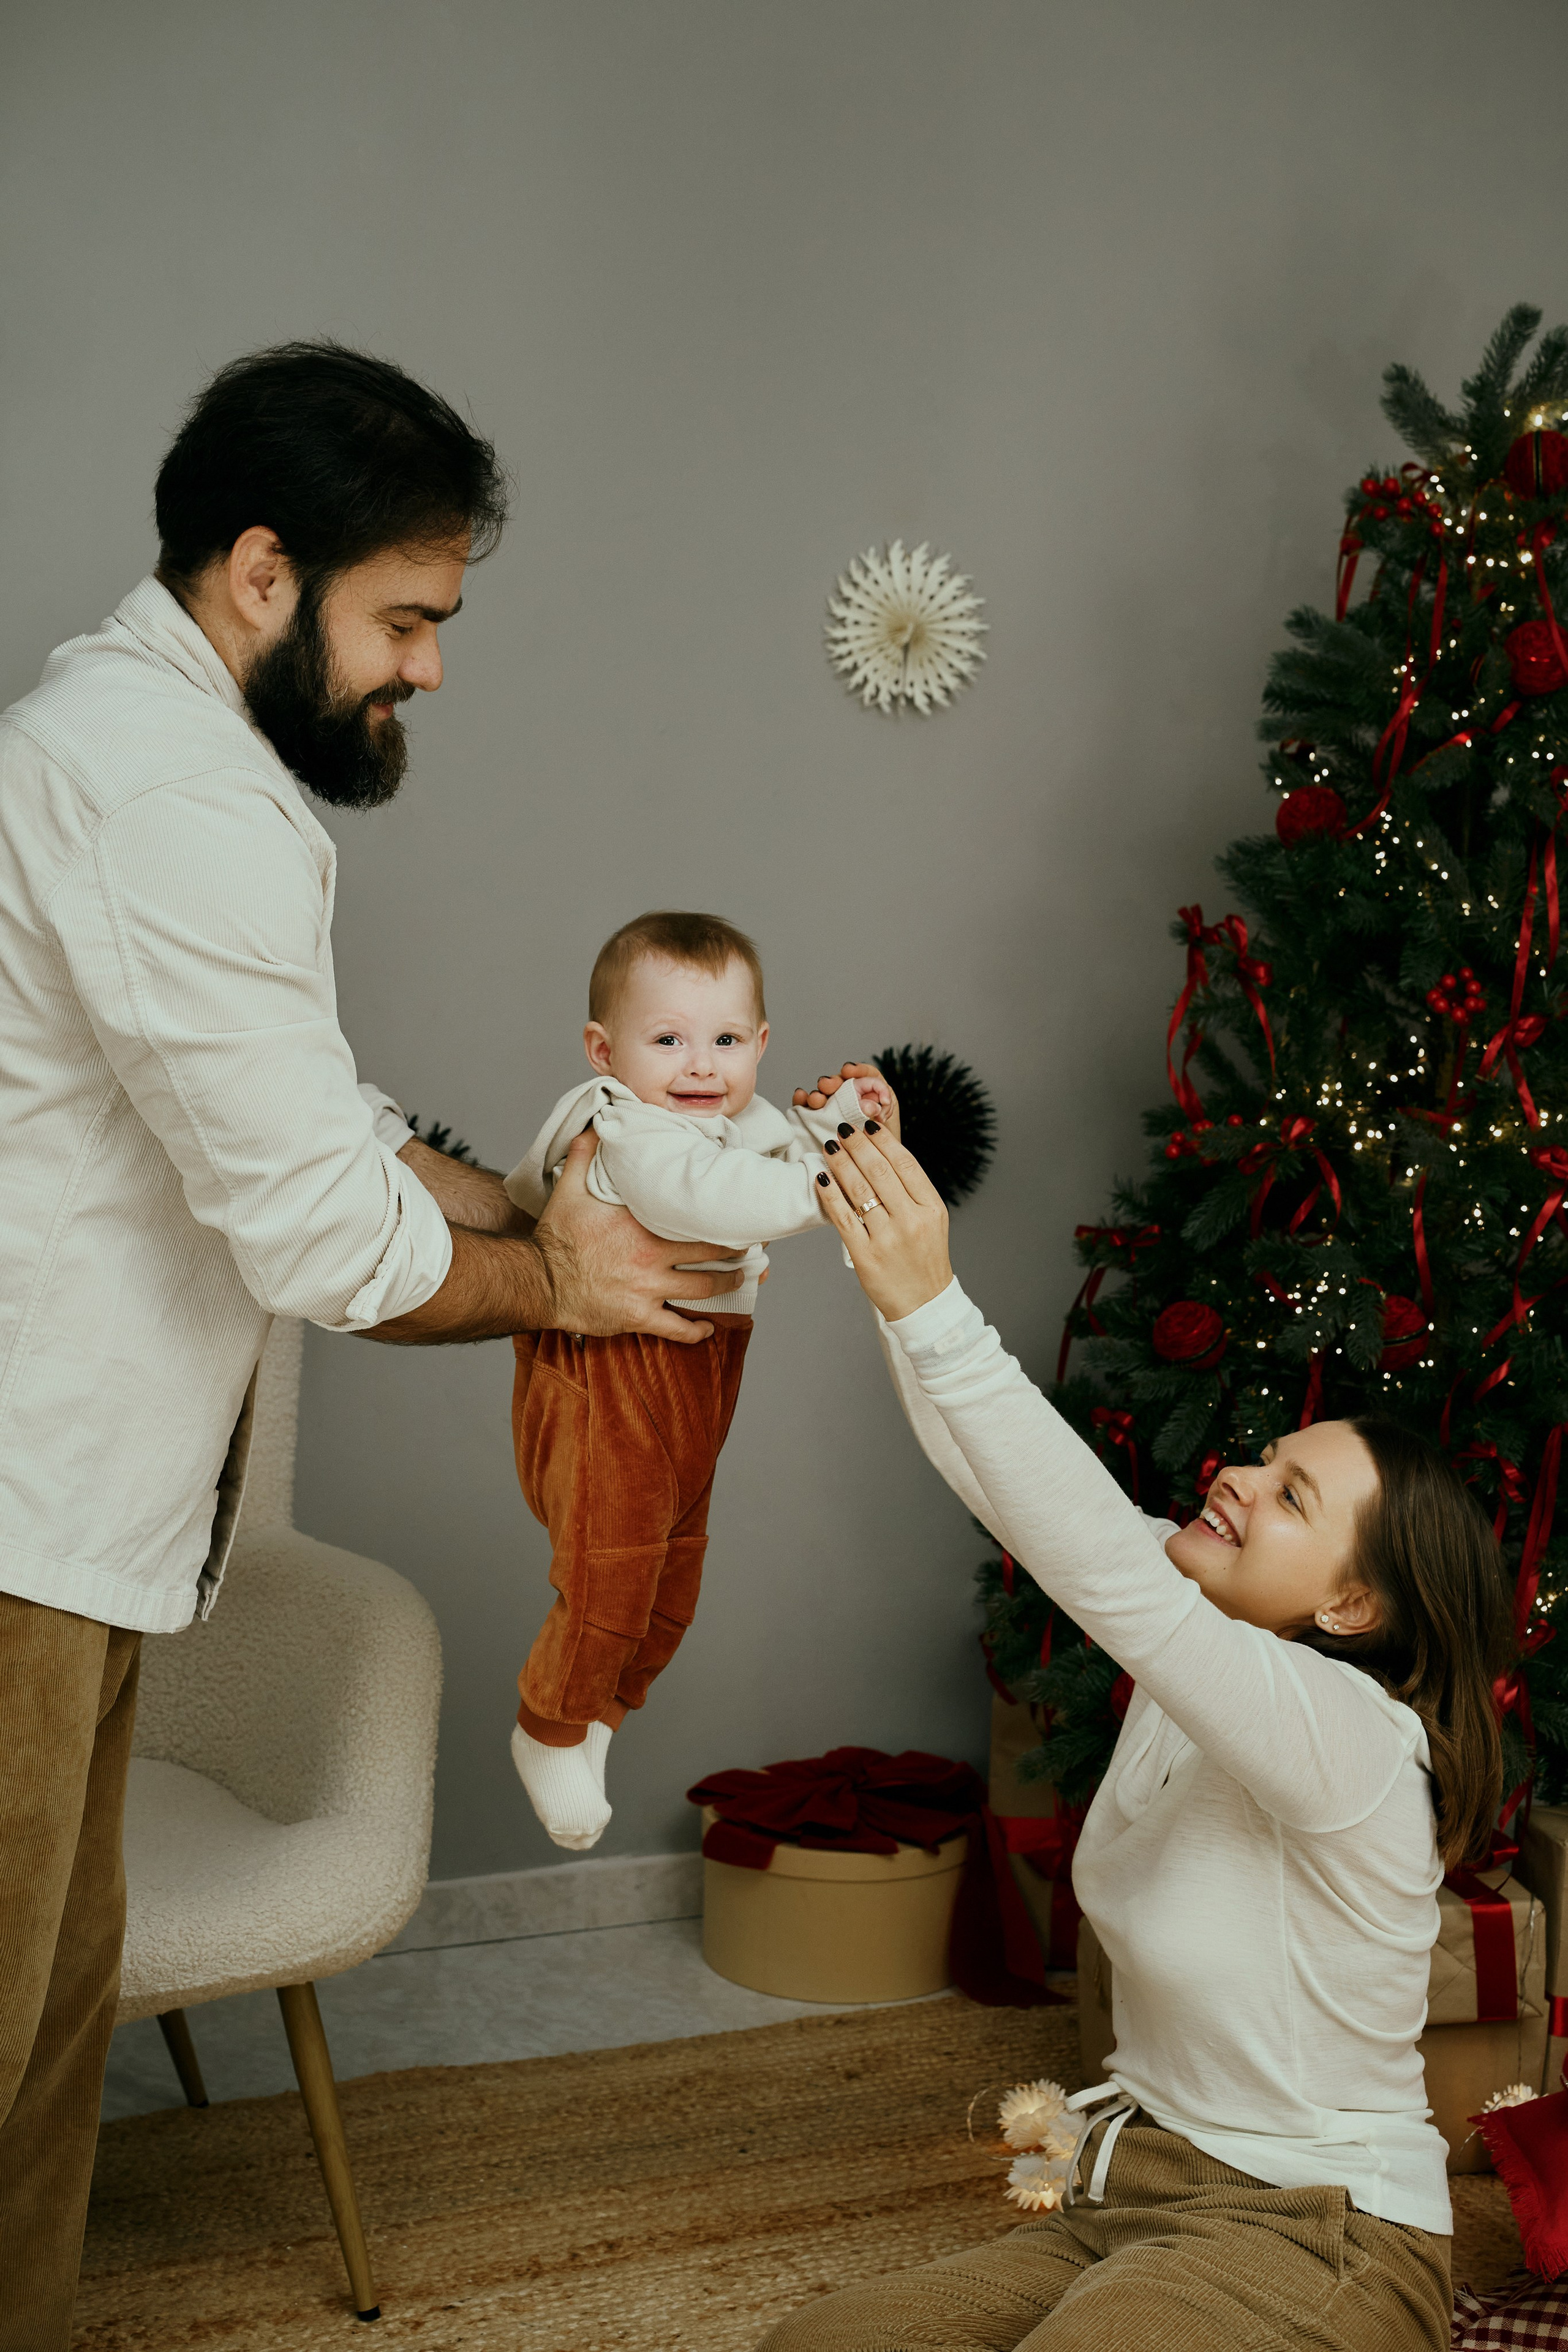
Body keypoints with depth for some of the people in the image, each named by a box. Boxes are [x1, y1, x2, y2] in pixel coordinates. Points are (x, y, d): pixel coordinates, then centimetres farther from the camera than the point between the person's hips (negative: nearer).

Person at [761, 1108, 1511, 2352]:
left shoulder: (1352, 1737, -24)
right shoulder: (1204, 1642, 1)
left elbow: (1105, 1566, -38)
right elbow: (998, 1473, -3)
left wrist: (931, 1307, -41)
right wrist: (887, 1241, -14)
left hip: (1308, 2245, -7)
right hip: (1133, 2201, 8)